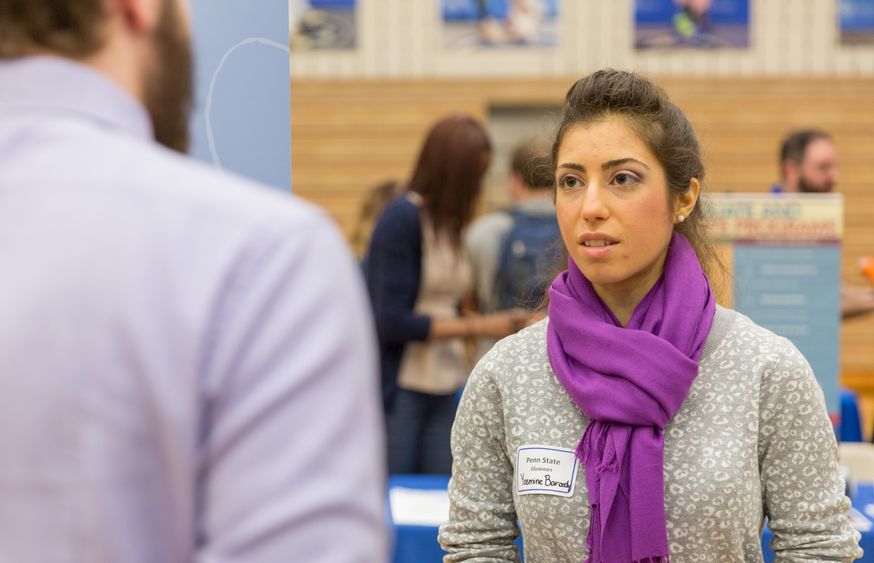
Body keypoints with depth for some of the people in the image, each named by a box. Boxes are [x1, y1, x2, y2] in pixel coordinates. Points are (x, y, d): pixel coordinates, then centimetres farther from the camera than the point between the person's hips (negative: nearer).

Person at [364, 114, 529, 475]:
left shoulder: (448, 224, 9)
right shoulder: (402, 218, -12)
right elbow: (393, 322, -15)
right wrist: (479, 327, -12)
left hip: (444, 391, 7)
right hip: (398, 390, -7)